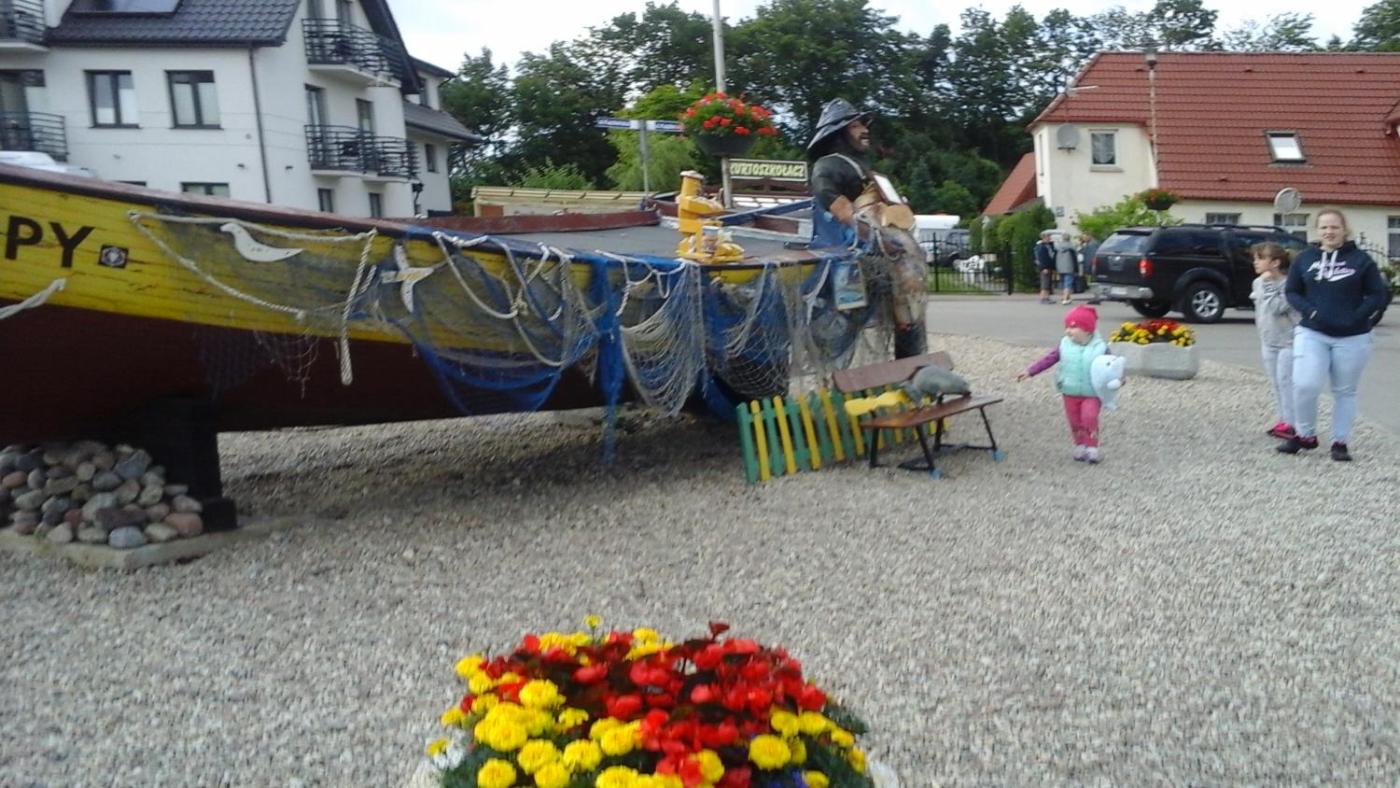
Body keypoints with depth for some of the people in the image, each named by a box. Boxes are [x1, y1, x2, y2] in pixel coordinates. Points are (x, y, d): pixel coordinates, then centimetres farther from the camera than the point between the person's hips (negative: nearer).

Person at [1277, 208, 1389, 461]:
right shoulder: (1305, 258, 3)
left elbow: (1377, 295, 1)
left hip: (1352, 338, 0)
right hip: (1311, 334, 0)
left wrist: (1355, 318, -13)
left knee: (1345, 391, 9)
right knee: (1305, 385, -13)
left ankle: (1340, 442, 19)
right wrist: (1310, 311, -10)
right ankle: (1305, 435, 7)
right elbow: (1291, 291, 7)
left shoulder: (1361, 259, 0)